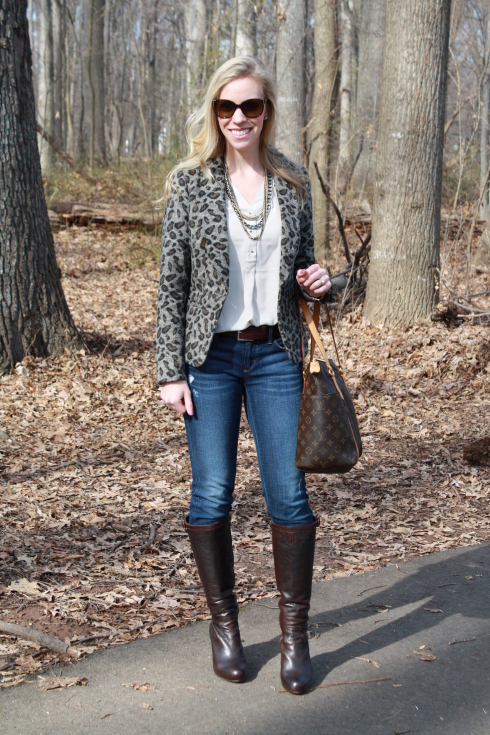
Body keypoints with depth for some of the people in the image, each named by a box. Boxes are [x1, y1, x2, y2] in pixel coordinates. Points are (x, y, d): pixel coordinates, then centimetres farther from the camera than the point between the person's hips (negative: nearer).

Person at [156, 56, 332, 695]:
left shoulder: (293, 182, 7)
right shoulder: (189, 182, -1)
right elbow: (172, 280, -2)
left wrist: (317, 281, -5)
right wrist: (170, 370, -6)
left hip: (275, 354, 2)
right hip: (210, 355, -1)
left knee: (290, 494, -1)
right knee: (212, 494, 5)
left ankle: (295, 633, 14)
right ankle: (223, 622, 23)